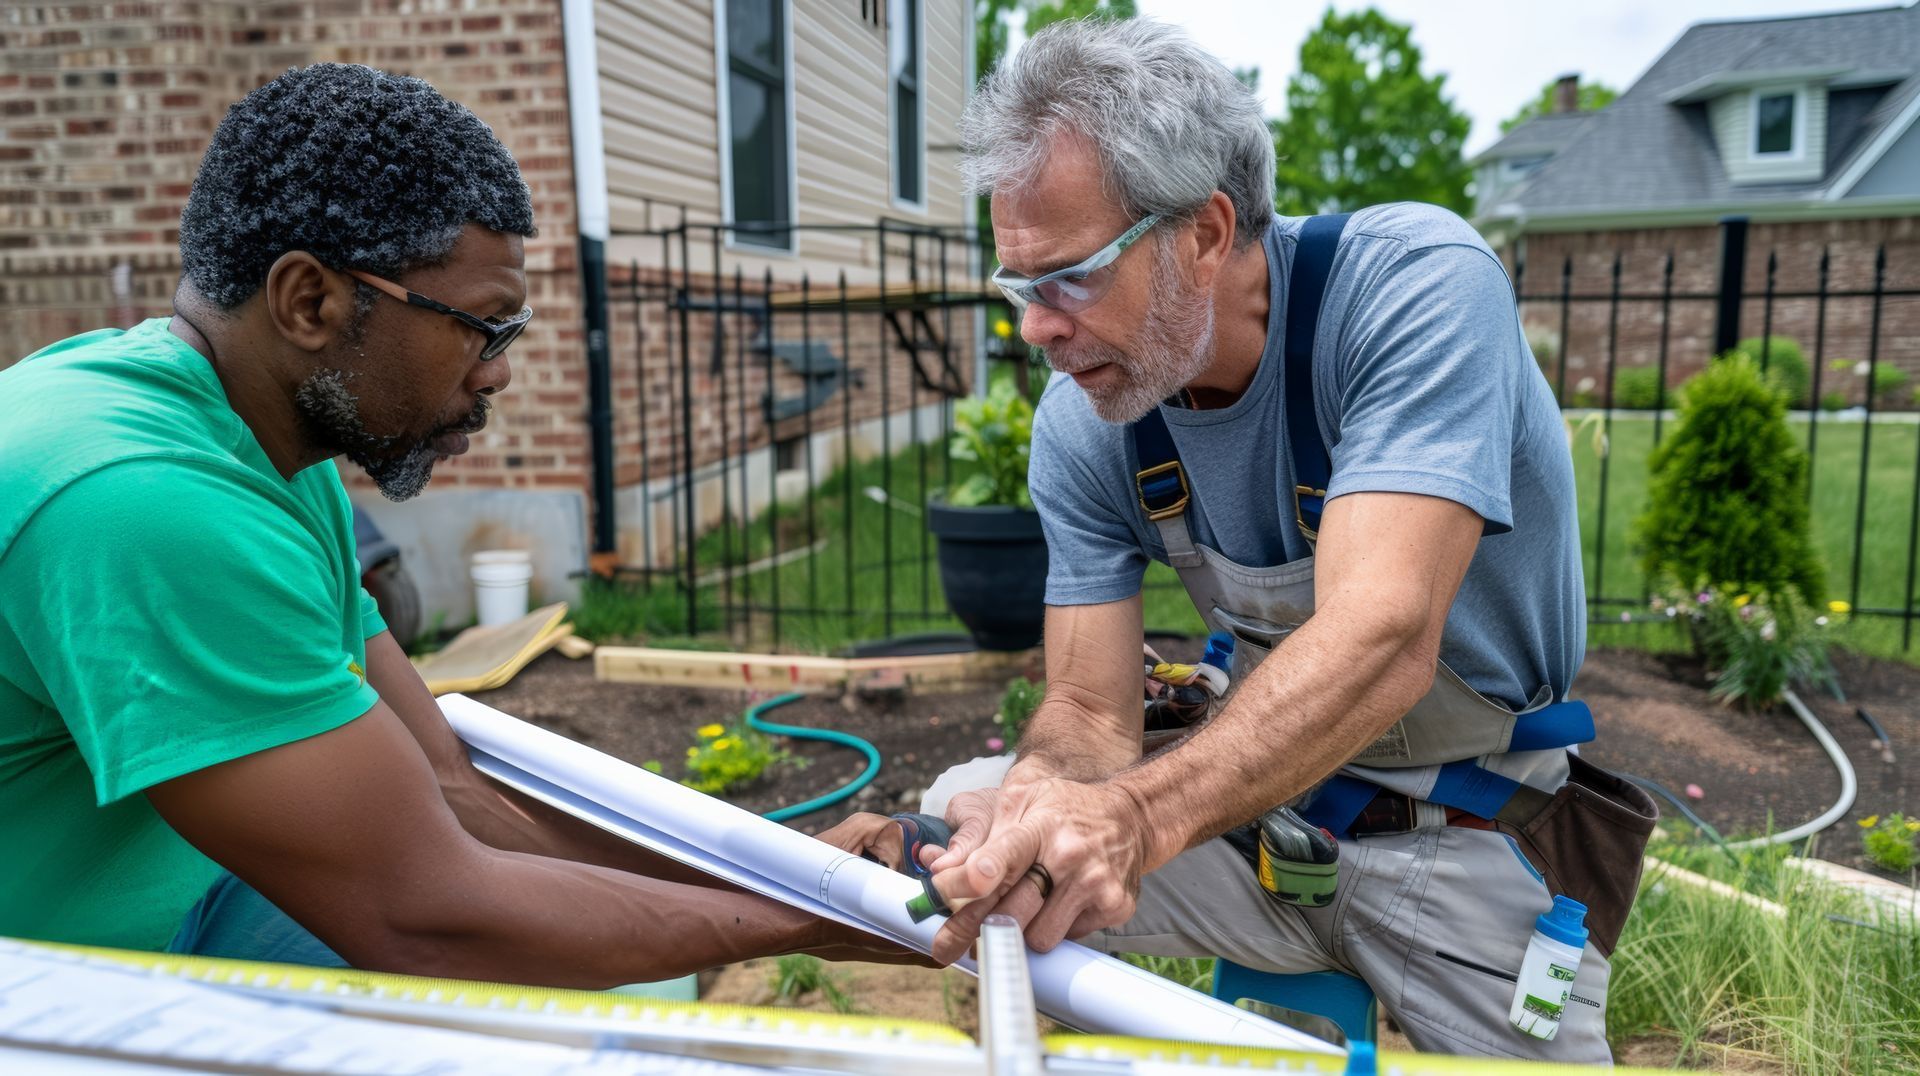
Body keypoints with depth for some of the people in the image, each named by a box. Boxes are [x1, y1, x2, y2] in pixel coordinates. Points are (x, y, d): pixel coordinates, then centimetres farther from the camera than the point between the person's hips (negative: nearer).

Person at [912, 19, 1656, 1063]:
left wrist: (1135, 815, -51)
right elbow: (1089, 710, -11)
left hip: (1472, 842, -2)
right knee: (954, 831, -14)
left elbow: (1383, 638, -36)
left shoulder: (1416, 281, -24)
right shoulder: (1084, 426, -10)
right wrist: (1045, 803, -35)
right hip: (1259, 790, 3)